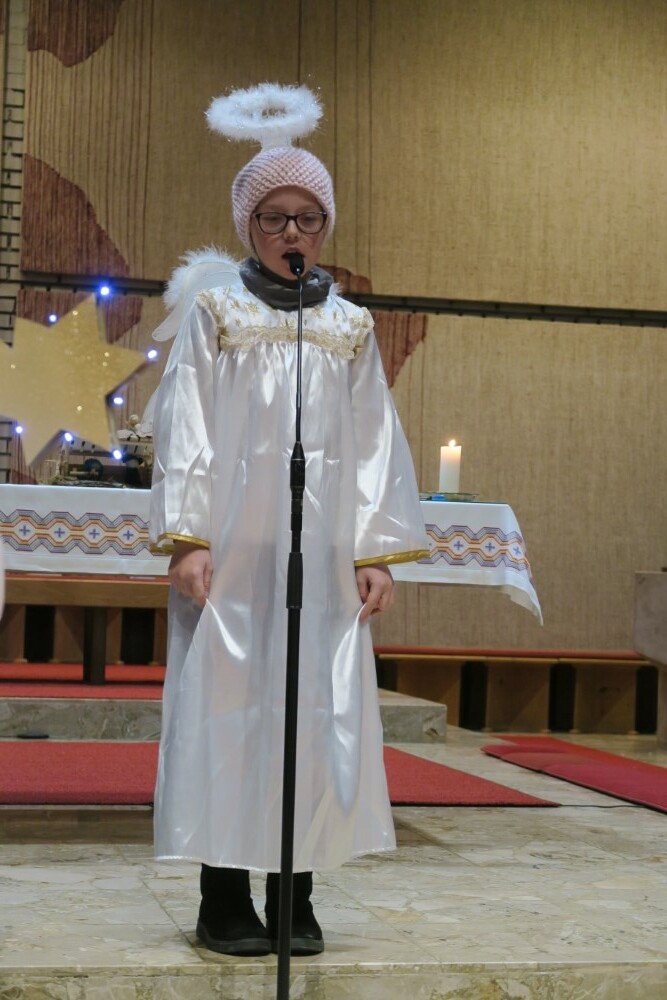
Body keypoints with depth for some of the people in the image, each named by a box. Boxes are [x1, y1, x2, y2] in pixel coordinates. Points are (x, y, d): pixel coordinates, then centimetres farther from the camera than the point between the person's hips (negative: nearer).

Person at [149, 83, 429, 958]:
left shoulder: (351, 329, 13)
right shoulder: (215, 313, 7)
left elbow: (375, 444, 9)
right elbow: (185, 427, 0)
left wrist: (379, 551, 1)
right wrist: (185, 539, -10)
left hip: (324, 553, 2)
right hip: (234, 549, -2)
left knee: (320, 712, 0)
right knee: (227, 704, -3)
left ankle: (297, 896, 8)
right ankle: (226, 896, 4)